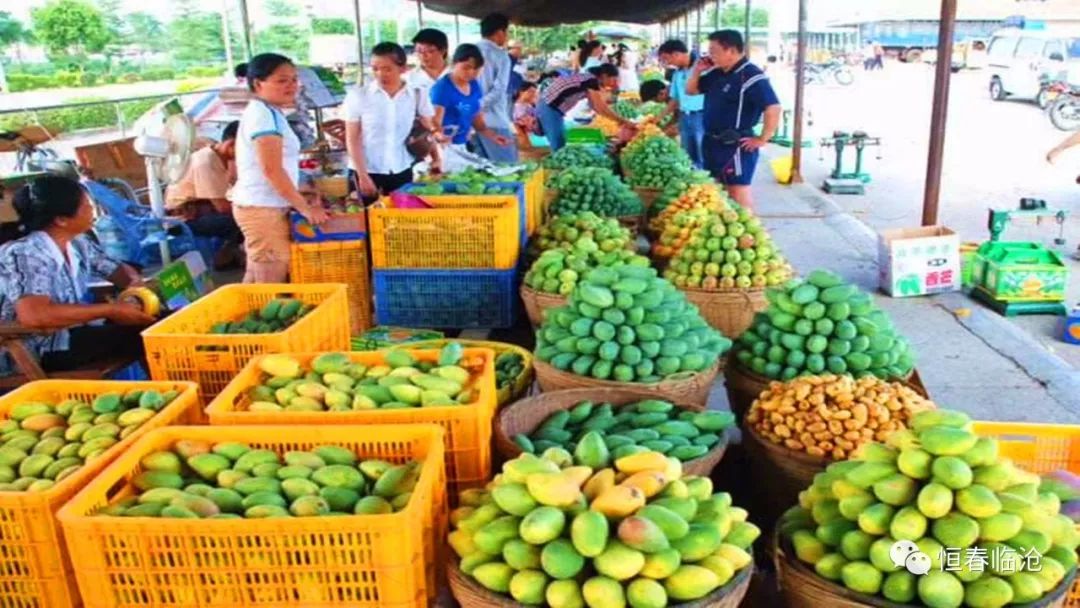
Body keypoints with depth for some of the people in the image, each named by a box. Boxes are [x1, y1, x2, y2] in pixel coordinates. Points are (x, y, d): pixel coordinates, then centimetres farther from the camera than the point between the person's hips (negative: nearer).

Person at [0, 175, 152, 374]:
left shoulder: (78, 244, 4)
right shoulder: (24, 254, -20)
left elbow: (119, 269, 20)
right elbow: (33, 316, -35)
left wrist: (136, 284, -6)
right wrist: (110, 310, -29)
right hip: (42, 352, -8)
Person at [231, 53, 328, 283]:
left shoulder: (269, 112, 14)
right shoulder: (264, 114, -17)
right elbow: (272, 170, -23)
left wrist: (300, 199, 18)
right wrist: (305, 207, -19)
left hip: (263, 206, 10)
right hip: (263, 209, -10)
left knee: (256, 280, 16)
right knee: (272, 284, -6)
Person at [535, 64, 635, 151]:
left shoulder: (589, 79, 14)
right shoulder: (592, 81, -14)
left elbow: (595, 107, 18)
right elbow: (602, 109, -17)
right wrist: (624, 121, -12)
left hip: (549, 106, 10)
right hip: (550, 108, -10)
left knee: (560, 145, 15)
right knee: (559, 147, -9)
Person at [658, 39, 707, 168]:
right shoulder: (677, 72, 14)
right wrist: (661, 117, 19)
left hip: (701, 115, -7)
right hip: (684, 117, 8)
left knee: (703, 158, -3)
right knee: (688, 157, 13)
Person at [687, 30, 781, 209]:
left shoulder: (751, 76, -19)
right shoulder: (716, 73, 9)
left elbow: (773, 108, -26)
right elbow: (691, 90, 21)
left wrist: (763, 139, -20)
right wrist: (697, 71, 3)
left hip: (737, 146, -9)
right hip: (712, 142, 9)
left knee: (738, 193, -5)